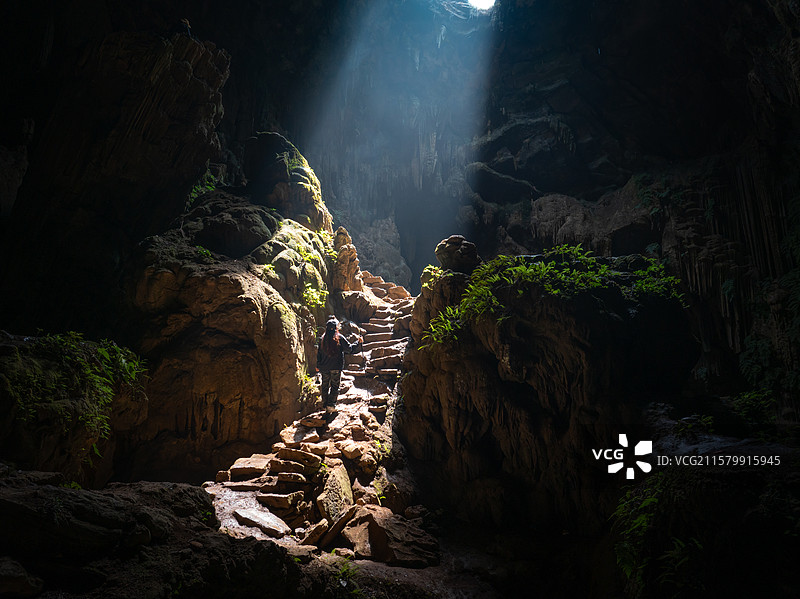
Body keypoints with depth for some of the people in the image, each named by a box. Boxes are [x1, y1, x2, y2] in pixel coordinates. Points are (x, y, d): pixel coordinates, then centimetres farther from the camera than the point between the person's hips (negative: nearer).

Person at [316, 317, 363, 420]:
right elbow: (349, 348, -6)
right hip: (336, 367, -3)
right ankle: (331, 407, -3)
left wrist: (318, 365, 17)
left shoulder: (323, 338, 1)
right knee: (335, 386, 3)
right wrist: (359, 342, 8)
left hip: (324, 367, 3)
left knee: (325, 385, 13)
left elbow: (319, 353, 7)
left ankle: (325, 405, 18)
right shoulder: (339, 338, -10)